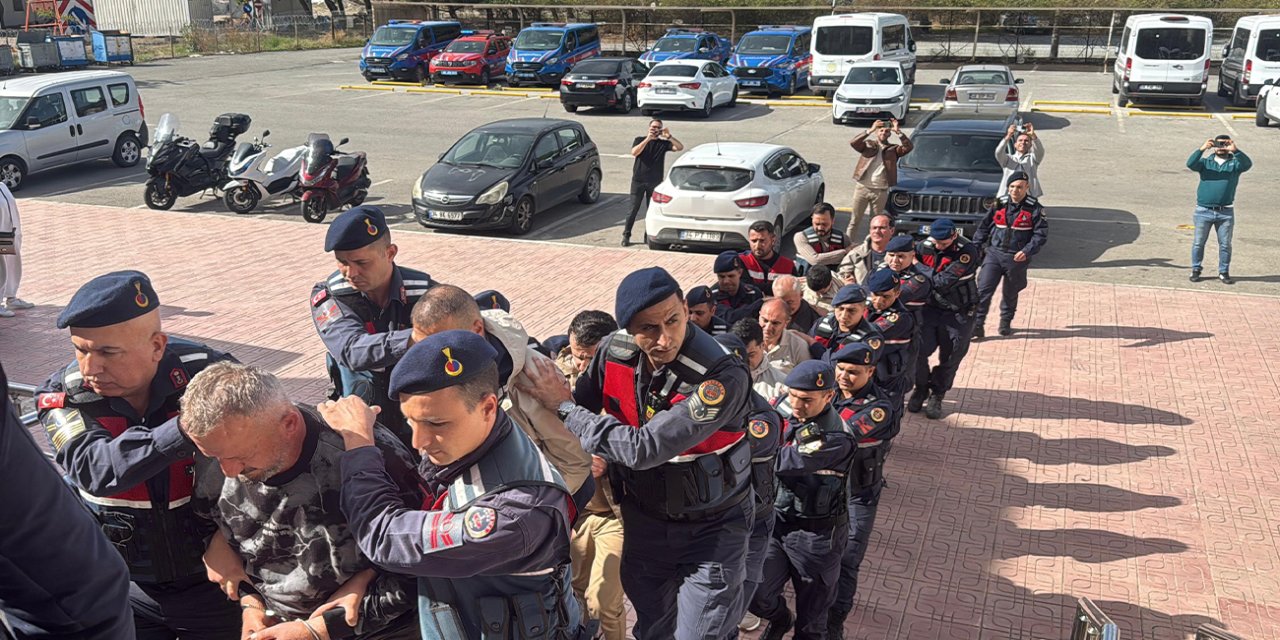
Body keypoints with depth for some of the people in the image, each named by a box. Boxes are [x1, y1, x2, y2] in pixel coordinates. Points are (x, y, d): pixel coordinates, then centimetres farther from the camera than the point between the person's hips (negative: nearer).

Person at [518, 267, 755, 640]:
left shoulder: (723, 377, -31)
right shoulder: (614, 354, -14)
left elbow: (644, 448, -34)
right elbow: (581, 409, 5)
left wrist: (563, 405, -25)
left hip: (711, 526, -4)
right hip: (643, 518, 5)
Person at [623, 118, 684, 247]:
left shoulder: (663, 143, 5)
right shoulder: (640, 140, 5)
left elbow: (680, 147, -8)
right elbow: (634, 152, -15)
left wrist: (669, 137, -20)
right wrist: (648, 139, -19)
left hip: (655, 182, 1)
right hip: (638, 181, -1)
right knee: (633, 209, -2)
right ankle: (626, 235, 4)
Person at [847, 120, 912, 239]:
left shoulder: (893, 150, 8)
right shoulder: (868, 145, 6)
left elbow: (908, 147, -10)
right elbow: (853, 143, -12)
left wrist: (898, 132, -17)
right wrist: (870, 130, -20)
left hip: (881, 191, 1)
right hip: (862, 188, -1)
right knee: (855, 220, 4)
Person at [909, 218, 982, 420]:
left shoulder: (967, 252, -22)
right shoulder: (925, 245, -9)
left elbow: (943, 281, -28)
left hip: (958, 313, -3)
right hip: (930, 307, 3)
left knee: (950, 357, 6)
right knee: (917, 350, -5)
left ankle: (937, 396, 26)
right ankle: (920, 389, 20)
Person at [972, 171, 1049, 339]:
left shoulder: (1034, 209, -4)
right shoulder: (999, 204, 4)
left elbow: (1041, 234, -6)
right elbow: (984, 227, 10)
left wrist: (1027, 251, -19)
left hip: (1017, 259, -1)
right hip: (994, 253, 1)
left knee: (1010, 294, 14)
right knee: (983, 290, -9)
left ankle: (1006, 323, 35)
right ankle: (976, 325, -6)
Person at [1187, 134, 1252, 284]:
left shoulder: (1234, 163, 5)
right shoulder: (1206, 162, 5)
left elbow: (1247, 164, -15)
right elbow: (1190, 164, -13)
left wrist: (1236, 151, -28)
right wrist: (1202, 149, -24)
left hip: (1226, 212, 1)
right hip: (1204, 211, -1)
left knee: (1225, 244, 6)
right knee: (1198, 242, 5)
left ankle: (1224, 272, 16)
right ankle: (1196, 270, 16)